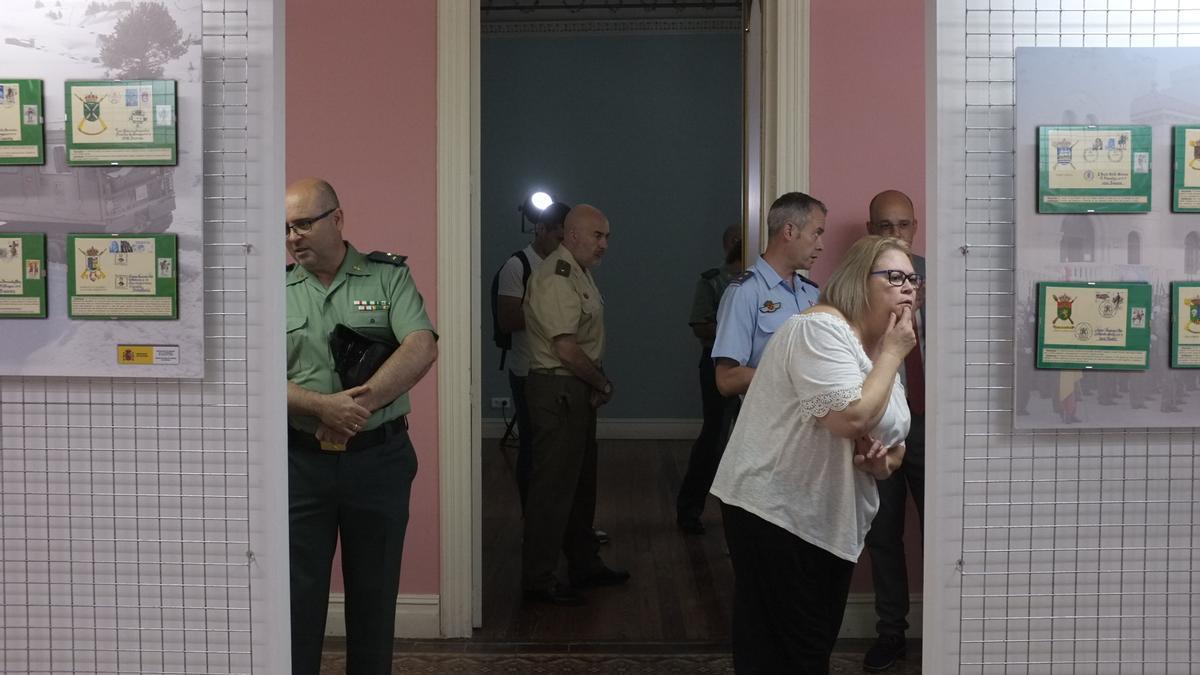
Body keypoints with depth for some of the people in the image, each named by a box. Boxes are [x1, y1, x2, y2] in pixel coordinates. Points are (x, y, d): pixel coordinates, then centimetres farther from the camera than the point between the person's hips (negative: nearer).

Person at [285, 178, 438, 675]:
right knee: (298, 595, 5)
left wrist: (360, 403, -21)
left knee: (374, 591, 11)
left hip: (378, 460, 0)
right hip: (300, 463, 1)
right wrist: (323, 406, -21)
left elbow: (421, 349, -13)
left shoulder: (388, 276, 1)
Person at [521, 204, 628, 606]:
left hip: (577, 391, 11)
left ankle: (584, 565, 30)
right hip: (557, 389, -11)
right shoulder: (556, 278, -19)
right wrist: (603, 384, -10)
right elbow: (566, 348, -24)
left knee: (581, 482, 18)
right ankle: (538, 580, 3)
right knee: (553, 486, -5)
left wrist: (597, 384, 2)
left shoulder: (579, 273, 14)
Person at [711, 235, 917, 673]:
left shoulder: (881, 351, 12)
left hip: (832, 522, 10)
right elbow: (851, 419, -30)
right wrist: (892, 354, -16)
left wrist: (884, 461, -4)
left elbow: (892, 443, 21)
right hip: (776, 512, -10)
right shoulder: (821, 329, -17)